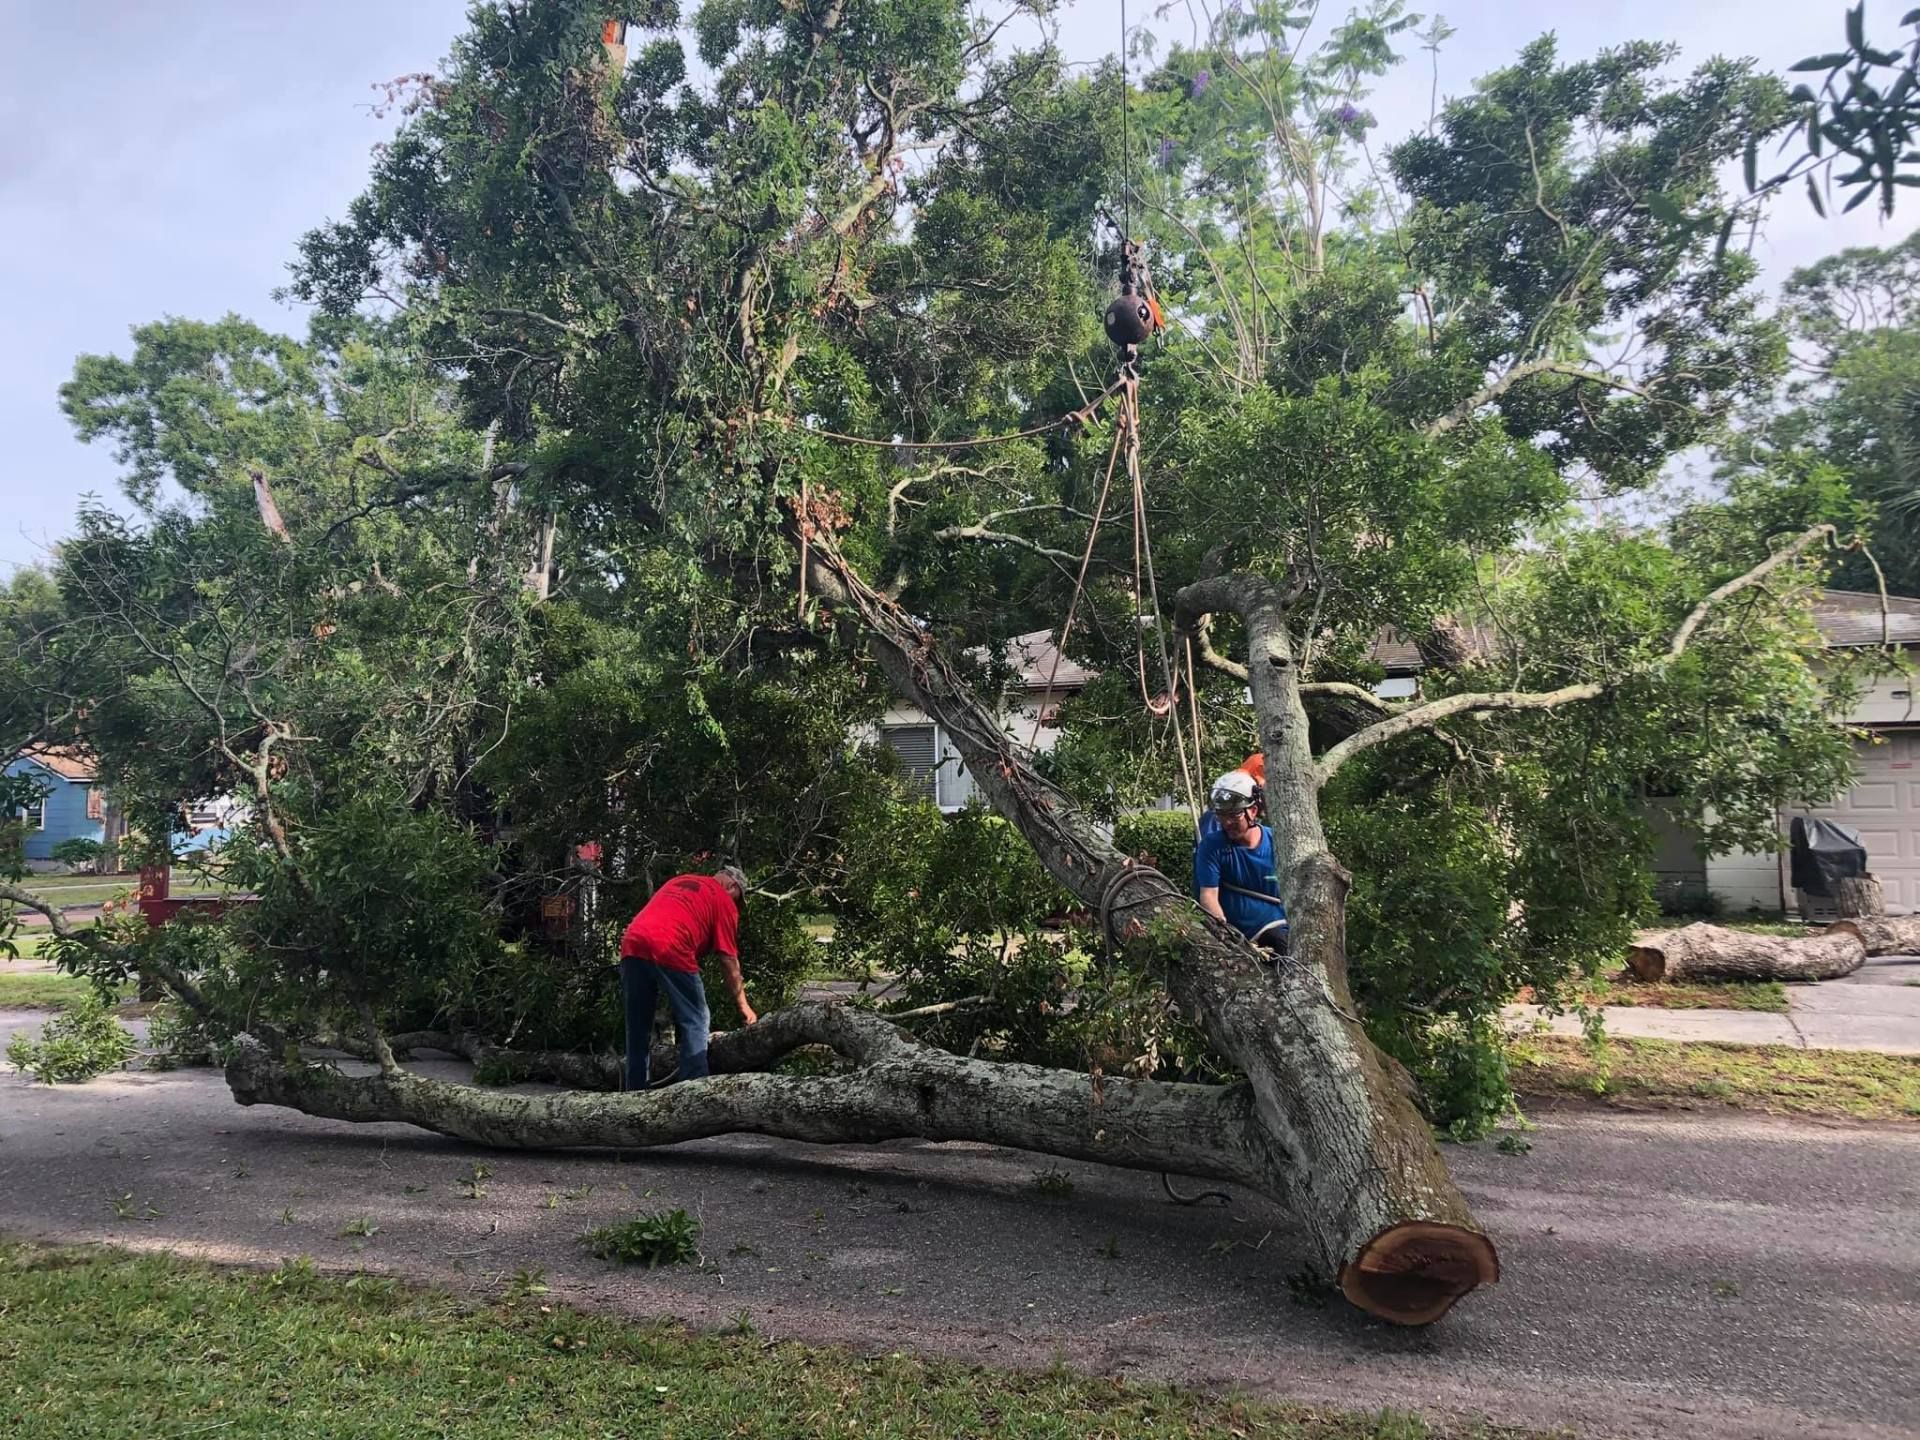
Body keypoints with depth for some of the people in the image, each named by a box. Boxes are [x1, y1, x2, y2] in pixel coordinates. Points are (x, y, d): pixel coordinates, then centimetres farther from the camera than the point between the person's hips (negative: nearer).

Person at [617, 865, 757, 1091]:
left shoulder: (678, 881, 31)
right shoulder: (724, 901, 13)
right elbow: (728, 959, 10)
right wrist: (743, 1004, 18)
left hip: (632, 944, 6)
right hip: (671, 951, -6)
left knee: (638, 1026, 16)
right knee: (695, 1022, 7)